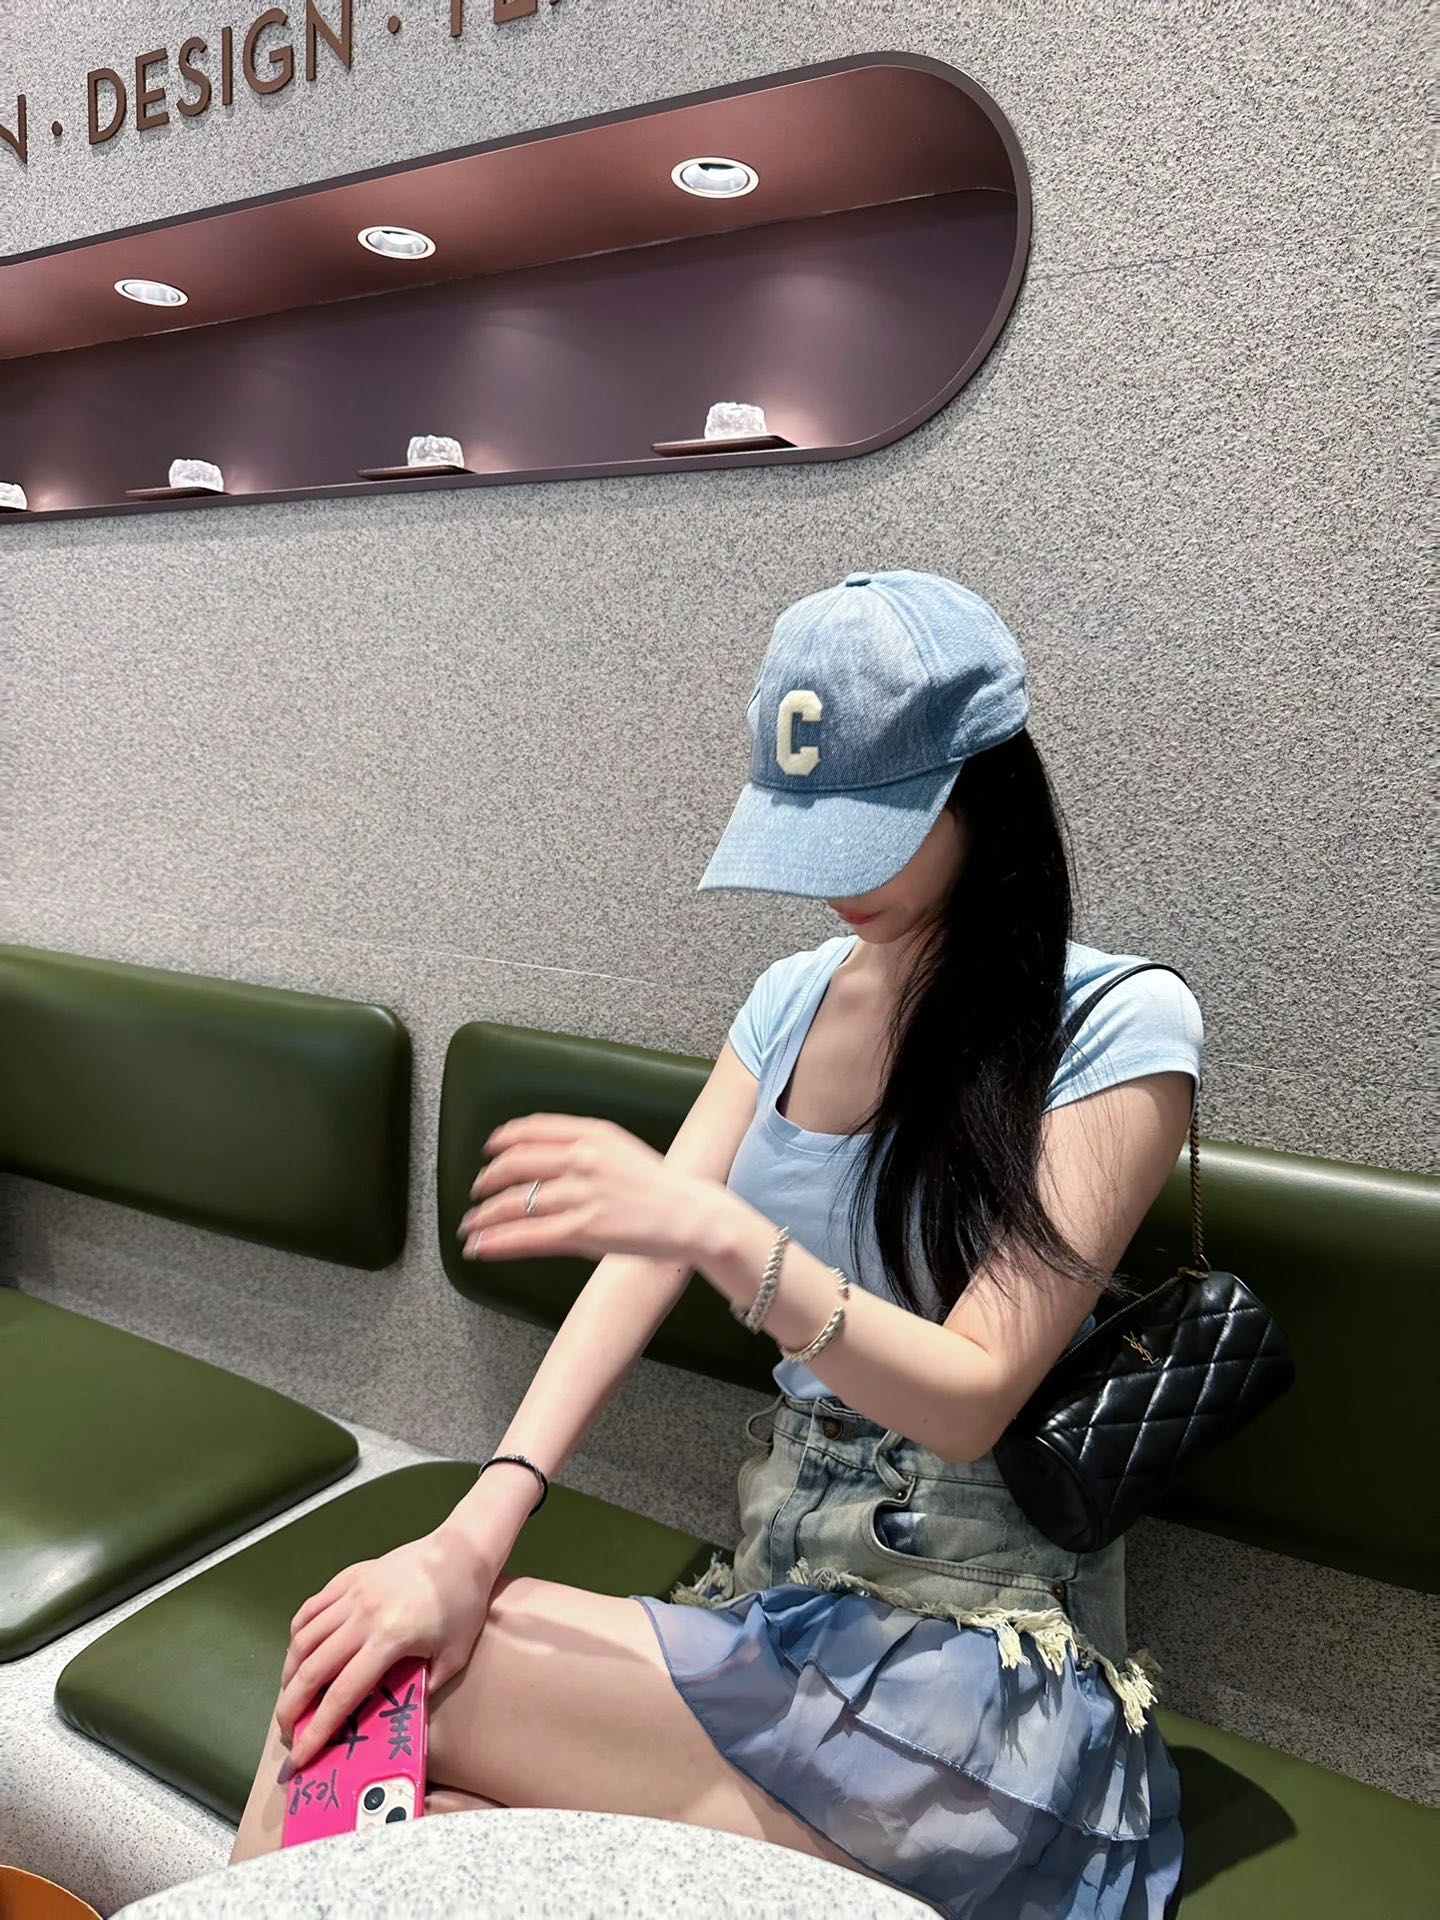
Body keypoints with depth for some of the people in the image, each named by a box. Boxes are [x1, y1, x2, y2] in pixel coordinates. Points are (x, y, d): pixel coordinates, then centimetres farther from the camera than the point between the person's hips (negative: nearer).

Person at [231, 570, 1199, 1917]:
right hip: (772, 1602, 5)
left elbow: (973, 1397, -17)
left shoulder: (1120, 1027, -12)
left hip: (978, 1662, -5)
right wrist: (477, 1534, -16)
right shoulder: (794, 1000, 7)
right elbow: (643, 1255, -3)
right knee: (353, 1680, -17)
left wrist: (722, 1231, -33)